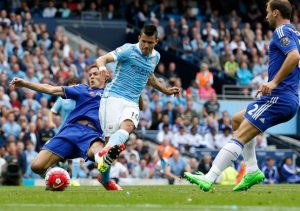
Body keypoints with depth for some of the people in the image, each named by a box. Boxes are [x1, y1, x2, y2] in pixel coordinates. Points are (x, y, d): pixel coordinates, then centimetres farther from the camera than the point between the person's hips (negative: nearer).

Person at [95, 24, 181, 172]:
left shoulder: (155, 57, 15)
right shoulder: (128, 50, -4)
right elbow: (102, 59, -16)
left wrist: (166, 90, 38)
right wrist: (102, 66, -39)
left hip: (132, 103, 3)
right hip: (113, 97, -3)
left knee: (128, 126, -30)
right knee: (110, 136, -15)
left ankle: (106, 153, -56)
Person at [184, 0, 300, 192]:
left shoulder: (282, 31, -8)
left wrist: (274, 82, -26)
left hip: (278, 97, -10)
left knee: (241, 136, -15)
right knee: (238, 120, 22)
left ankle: (209, 178, -22)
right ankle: (252, 170, 12)